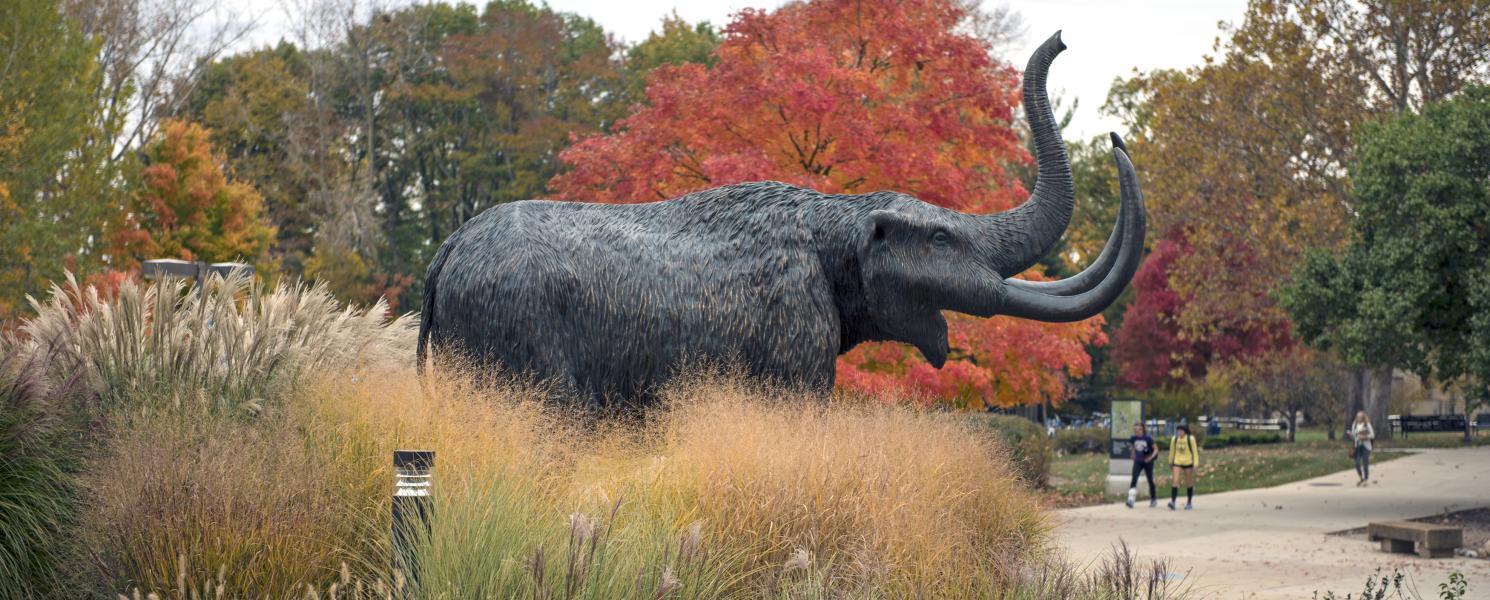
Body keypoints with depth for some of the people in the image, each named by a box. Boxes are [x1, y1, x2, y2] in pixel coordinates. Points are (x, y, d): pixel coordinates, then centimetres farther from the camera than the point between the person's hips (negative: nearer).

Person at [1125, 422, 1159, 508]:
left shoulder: (1148, 439, -13)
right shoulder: (1133, 439, -2)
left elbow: (1155, 449, -7)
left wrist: (1151, 457, -21)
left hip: (1148, 462, -2)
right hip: (1138, 462, 2)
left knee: (1150, 480, 10)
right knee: (1134, 479, -16)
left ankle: (1153, 500, 27)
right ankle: (1131, 499, -25)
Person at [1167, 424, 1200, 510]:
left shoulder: (1190, 439, -8)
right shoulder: (1174, 439, 0)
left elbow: (1195, 451, -5)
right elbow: (1172, 451, 12)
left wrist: (1195, 464, -10)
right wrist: (1170, 462, 19)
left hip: (1188, 463, -2)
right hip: (1177, 463, 2)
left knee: (1189, 483, 8)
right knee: (1175, 481, -13)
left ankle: (1189, 503, 21)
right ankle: (1173, 501, -19)